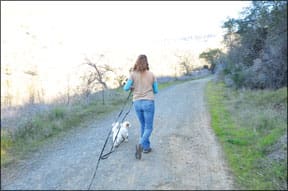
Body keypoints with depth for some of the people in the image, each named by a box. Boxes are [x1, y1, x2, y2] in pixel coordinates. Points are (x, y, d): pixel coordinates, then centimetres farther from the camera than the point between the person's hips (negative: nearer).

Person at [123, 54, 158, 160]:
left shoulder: (133, 74, -3)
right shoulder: (151, 74, -1)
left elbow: (126, 88, -5)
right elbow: (156, 91, 5)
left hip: (137, 103, 2)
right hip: (148, 102, -2)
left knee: (143, 125, 19)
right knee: (148, 127, 4)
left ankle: (146, 147, 25)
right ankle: (141, 144, -18)